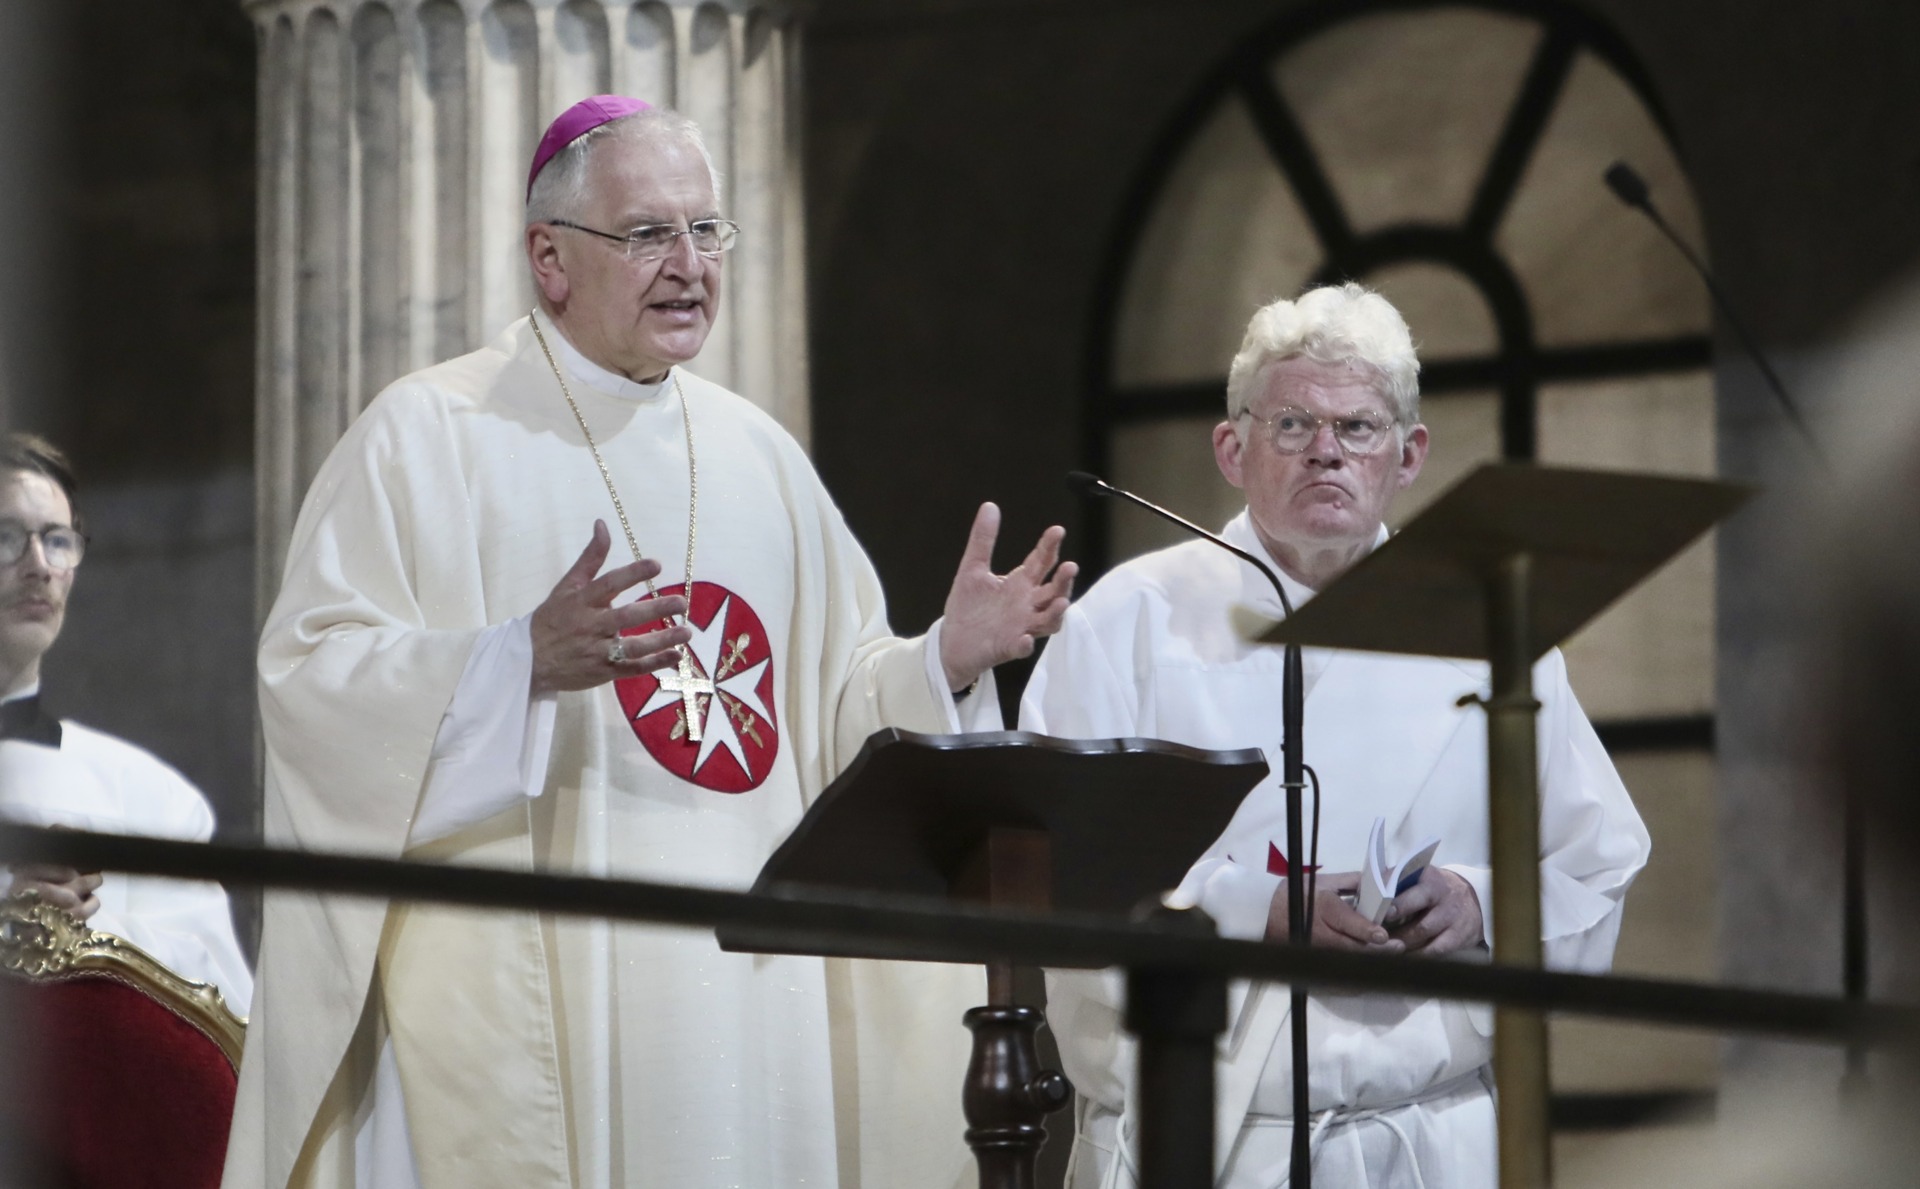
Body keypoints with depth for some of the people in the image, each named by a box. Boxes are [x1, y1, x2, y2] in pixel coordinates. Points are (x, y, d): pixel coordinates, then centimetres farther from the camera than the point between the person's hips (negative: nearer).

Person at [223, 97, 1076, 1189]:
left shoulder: (757, 453, 16)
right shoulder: (429, 436, -1)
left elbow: (840, 696, 18)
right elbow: (315, 680, -11)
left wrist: (948, 659, -3)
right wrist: (521, 662, -26)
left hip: (746, 981, 5)